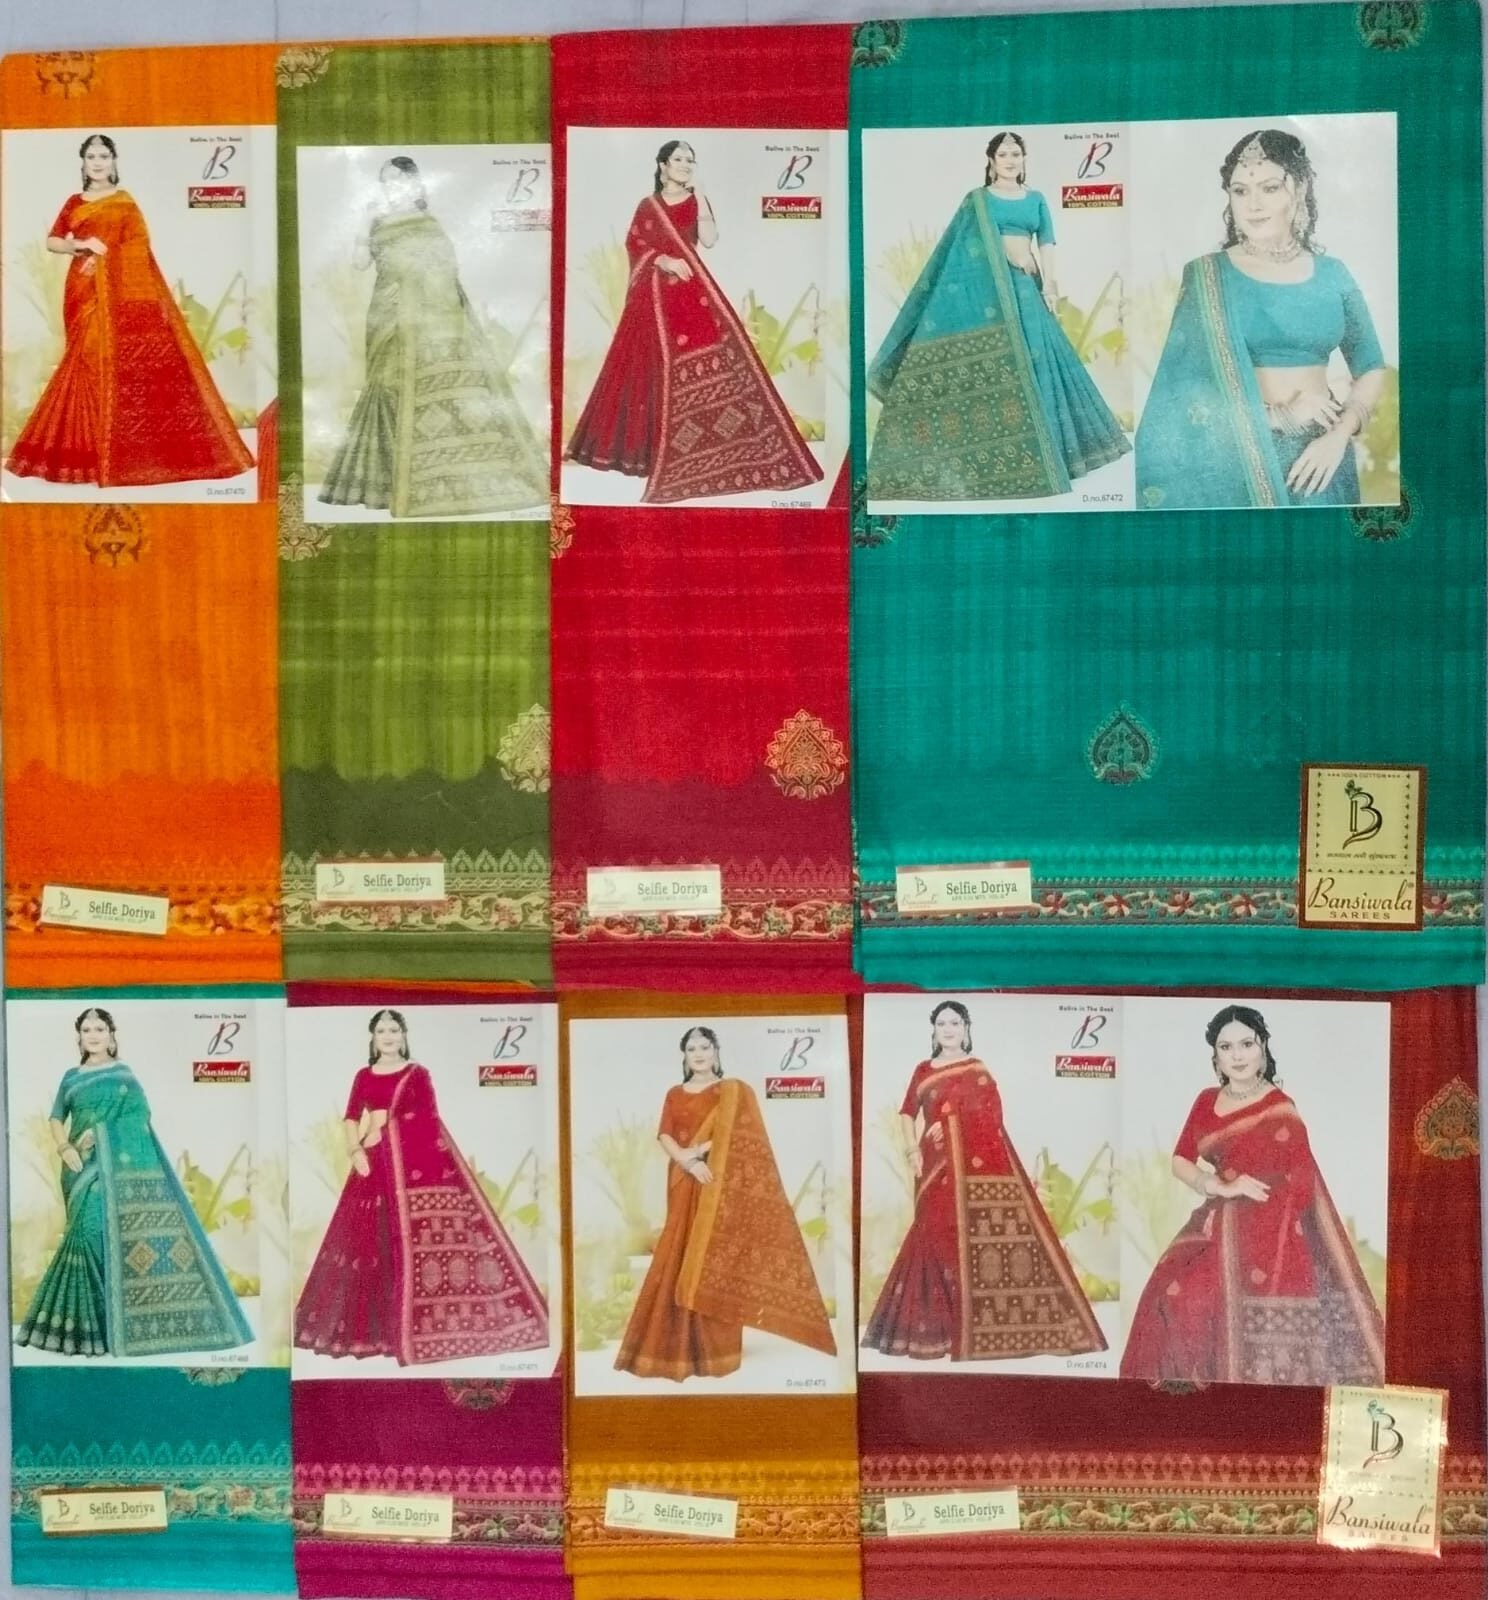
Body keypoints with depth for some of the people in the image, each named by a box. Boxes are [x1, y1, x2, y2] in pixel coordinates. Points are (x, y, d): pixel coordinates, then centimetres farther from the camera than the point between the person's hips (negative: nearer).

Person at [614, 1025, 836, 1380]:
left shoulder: (733, 1090, 3)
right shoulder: (674, 1094, 14)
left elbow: (737, 1135, -10)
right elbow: (664, 1136, 1)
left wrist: (697, 1151, -19)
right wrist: (687, 1161, -17)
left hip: (719, 1187, -4)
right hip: (684, 1186, 4)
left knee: (713, 1260, -7)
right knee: (678, 1261, 2)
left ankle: (715, 1350, -1)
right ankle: (679, 1347, 10)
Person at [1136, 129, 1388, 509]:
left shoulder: (1332, 275, 4)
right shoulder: (1206, 277, -3)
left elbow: (1371, 370, 9)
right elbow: (1185, 383, -8)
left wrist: (1340, 434, -8)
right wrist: (1276, 415, -13)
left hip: (1320, 452, 2)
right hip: (1236, 455, -2)